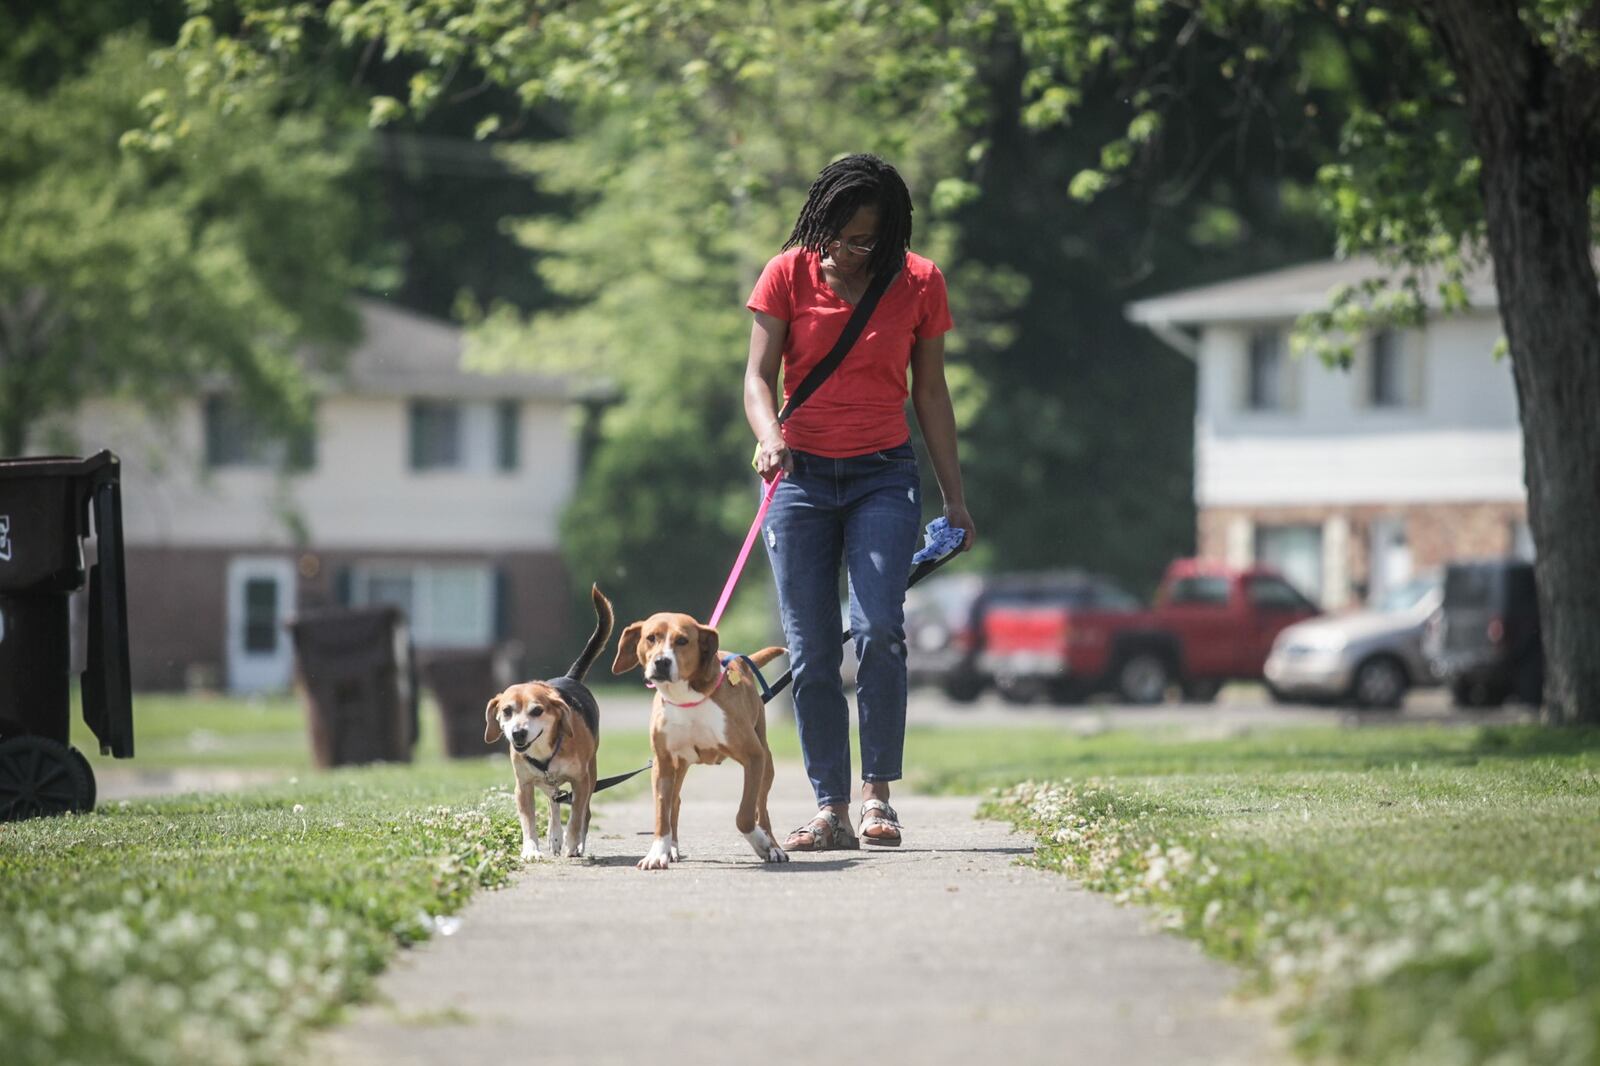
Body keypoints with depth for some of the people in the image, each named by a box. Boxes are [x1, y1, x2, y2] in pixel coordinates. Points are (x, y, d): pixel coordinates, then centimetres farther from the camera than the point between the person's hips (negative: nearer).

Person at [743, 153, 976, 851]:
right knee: (811, 651, -3)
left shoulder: (919, 283, 1)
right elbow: (758, 374, -4)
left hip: (884, 477, -1)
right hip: (801, 475, 1)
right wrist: (769, 436, -26)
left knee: (878, 629, -20)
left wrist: (955, 499, 8)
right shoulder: (789, 275, 0)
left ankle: (877, 791, -9)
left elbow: (930, 393, 8)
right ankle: (830, 812, 0)